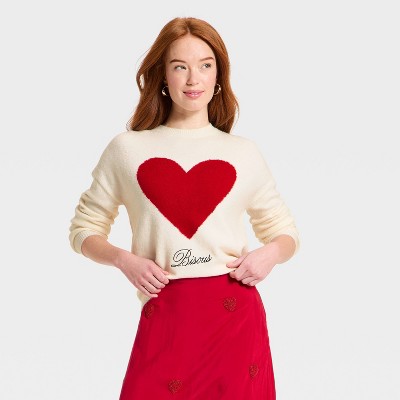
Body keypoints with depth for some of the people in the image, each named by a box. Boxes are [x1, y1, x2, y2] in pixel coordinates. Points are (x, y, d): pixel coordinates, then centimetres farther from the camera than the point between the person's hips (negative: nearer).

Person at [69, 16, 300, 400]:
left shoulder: (244, 153, 9)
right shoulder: (127, 148, 7)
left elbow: (284, 230, 19)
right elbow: (84, 227, 13)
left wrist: (270, 253, -4)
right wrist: (124, 259, -6)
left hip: (237, 314, 1)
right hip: (164, 318, -1)